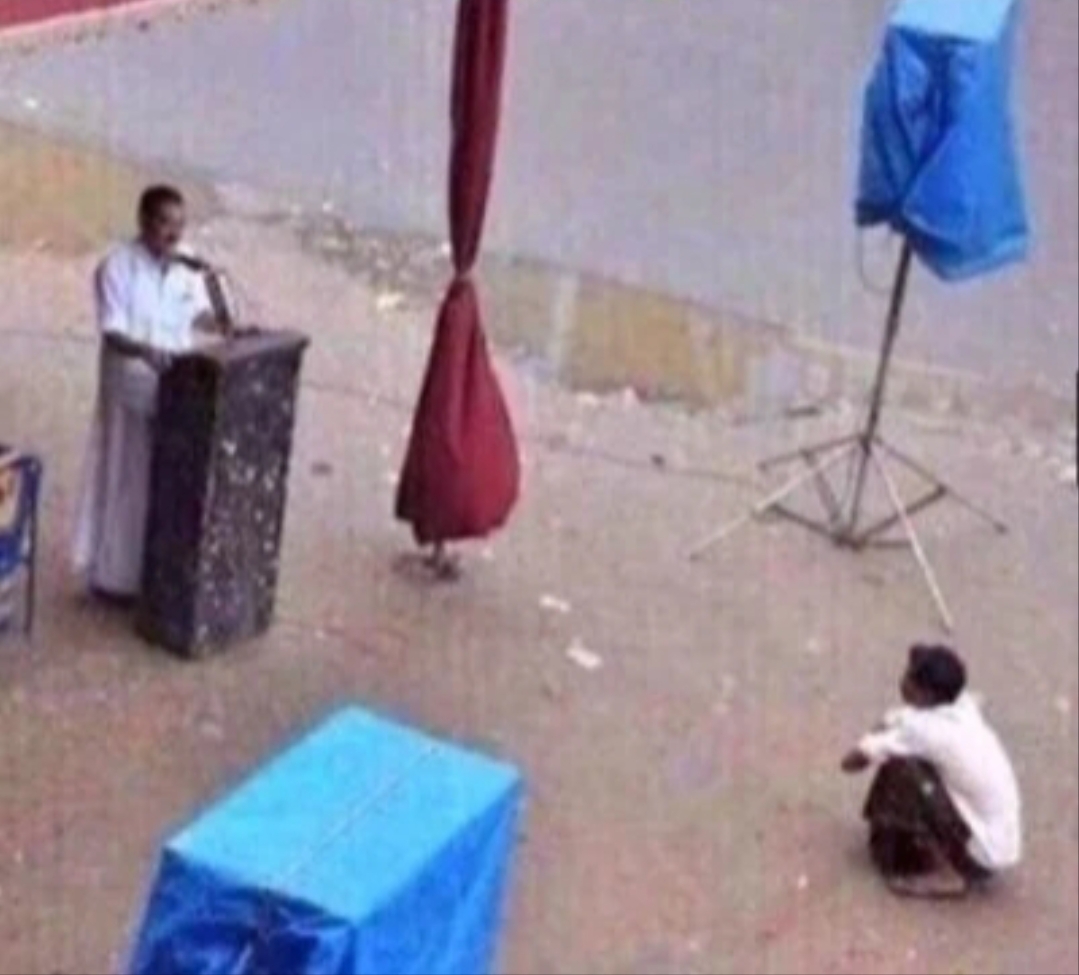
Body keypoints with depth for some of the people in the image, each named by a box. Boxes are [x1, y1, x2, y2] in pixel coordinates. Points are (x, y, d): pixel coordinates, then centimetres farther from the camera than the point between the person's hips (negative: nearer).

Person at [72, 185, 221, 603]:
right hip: (132, 393, -6)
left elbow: (199, 314, 15)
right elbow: (113, 333, -22)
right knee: (125, 483, 2)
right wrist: (145, 351, -41)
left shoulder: (187, 263, 1)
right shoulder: (118, 267, -17)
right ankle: (113, 575, 15)